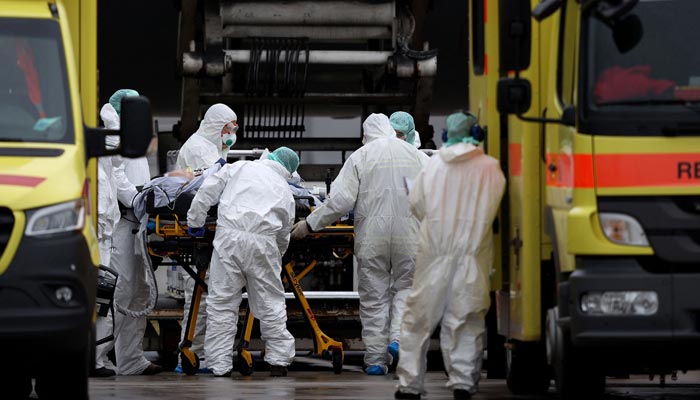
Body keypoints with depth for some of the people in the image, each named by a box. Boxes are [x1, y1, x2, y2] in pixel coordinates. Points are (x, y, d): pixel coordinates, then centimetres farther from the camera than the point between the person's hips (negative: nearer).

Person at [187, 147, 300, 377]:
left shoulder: (239, 168, 17)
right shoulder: (285, 191, 21)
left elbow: (207, 191, 9)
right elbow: (283, 236, 23)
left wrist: (195, 221, 19)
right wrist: (277, 255, 39)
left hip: (229, 237, -1)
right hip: (263, 242, 1)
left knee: (222, 303, 3)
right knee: (270, 302, 13)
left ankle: (220, 366, 2)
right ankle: (279, 361, 17)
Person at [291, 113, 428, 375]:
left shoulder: (360, 157, -1)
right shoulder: (416, 156, 5)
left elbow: (340, 200, -9)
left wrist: (309, 224, -1)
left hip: (372, 235, -1)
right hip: (409, 233, 1)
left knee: (374, 296, 6)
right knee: (406, 286, 15)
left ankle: (375, 359, 6)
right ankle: (399, 335, -9)